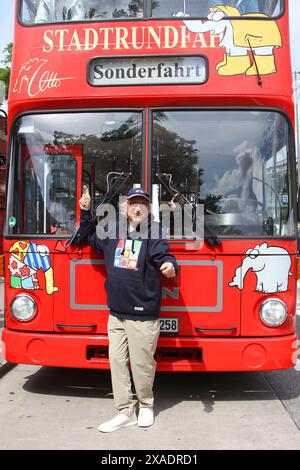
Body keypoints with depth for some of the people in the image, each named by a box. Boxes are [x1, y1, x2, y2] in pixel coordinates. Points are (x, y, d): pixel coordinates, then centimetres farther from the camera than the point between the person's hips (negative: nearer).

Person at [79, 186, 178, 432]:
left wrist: (170, 266, -42)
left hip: (143, 315, -5)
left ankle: (146, 405, 31)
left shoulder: (154, 233, -6)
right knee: (117, 362, 9)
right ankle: (125, 412, 22)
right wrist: (86, 212, 16)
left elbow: (164, 256, -19)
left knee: (141, 364, 5)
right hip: (116, 313, 5)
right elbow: (90, 236, 28)